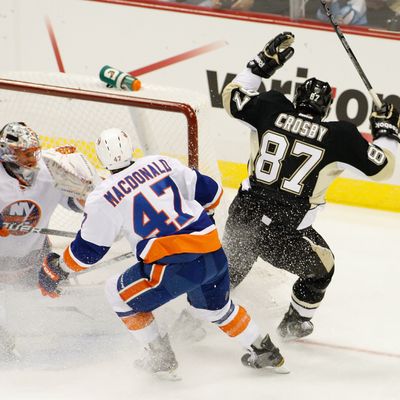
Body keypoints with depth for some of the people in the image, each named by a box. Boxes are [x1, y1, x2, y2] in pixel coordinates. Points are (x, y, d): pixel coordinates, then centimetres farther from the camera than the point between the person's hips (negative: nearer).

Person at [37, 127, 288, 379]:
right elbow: (211, 193, 18)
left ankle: (162, 360, 19)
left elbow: (88, 250, 8)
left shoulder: (104, 198, 0)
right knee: (215, 305, 32)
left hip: (174, 266, -6)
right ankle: (265, 352, 37)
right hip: (215, 254, 6)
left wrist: (58, 270, 24)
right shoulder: (162, 163, 12)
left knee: (120, 294, 17)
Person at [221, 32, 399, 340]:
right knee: (320, 268, 28)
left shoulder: (272, 109, -1)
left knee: (231, 268, 33)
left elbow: (232, 97, 17)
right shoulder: (340, 136, -9)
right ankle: (294, 324, 40)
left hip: (242, 216, 3)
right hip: (286, 234, -3)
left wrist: (262, 64, 22)